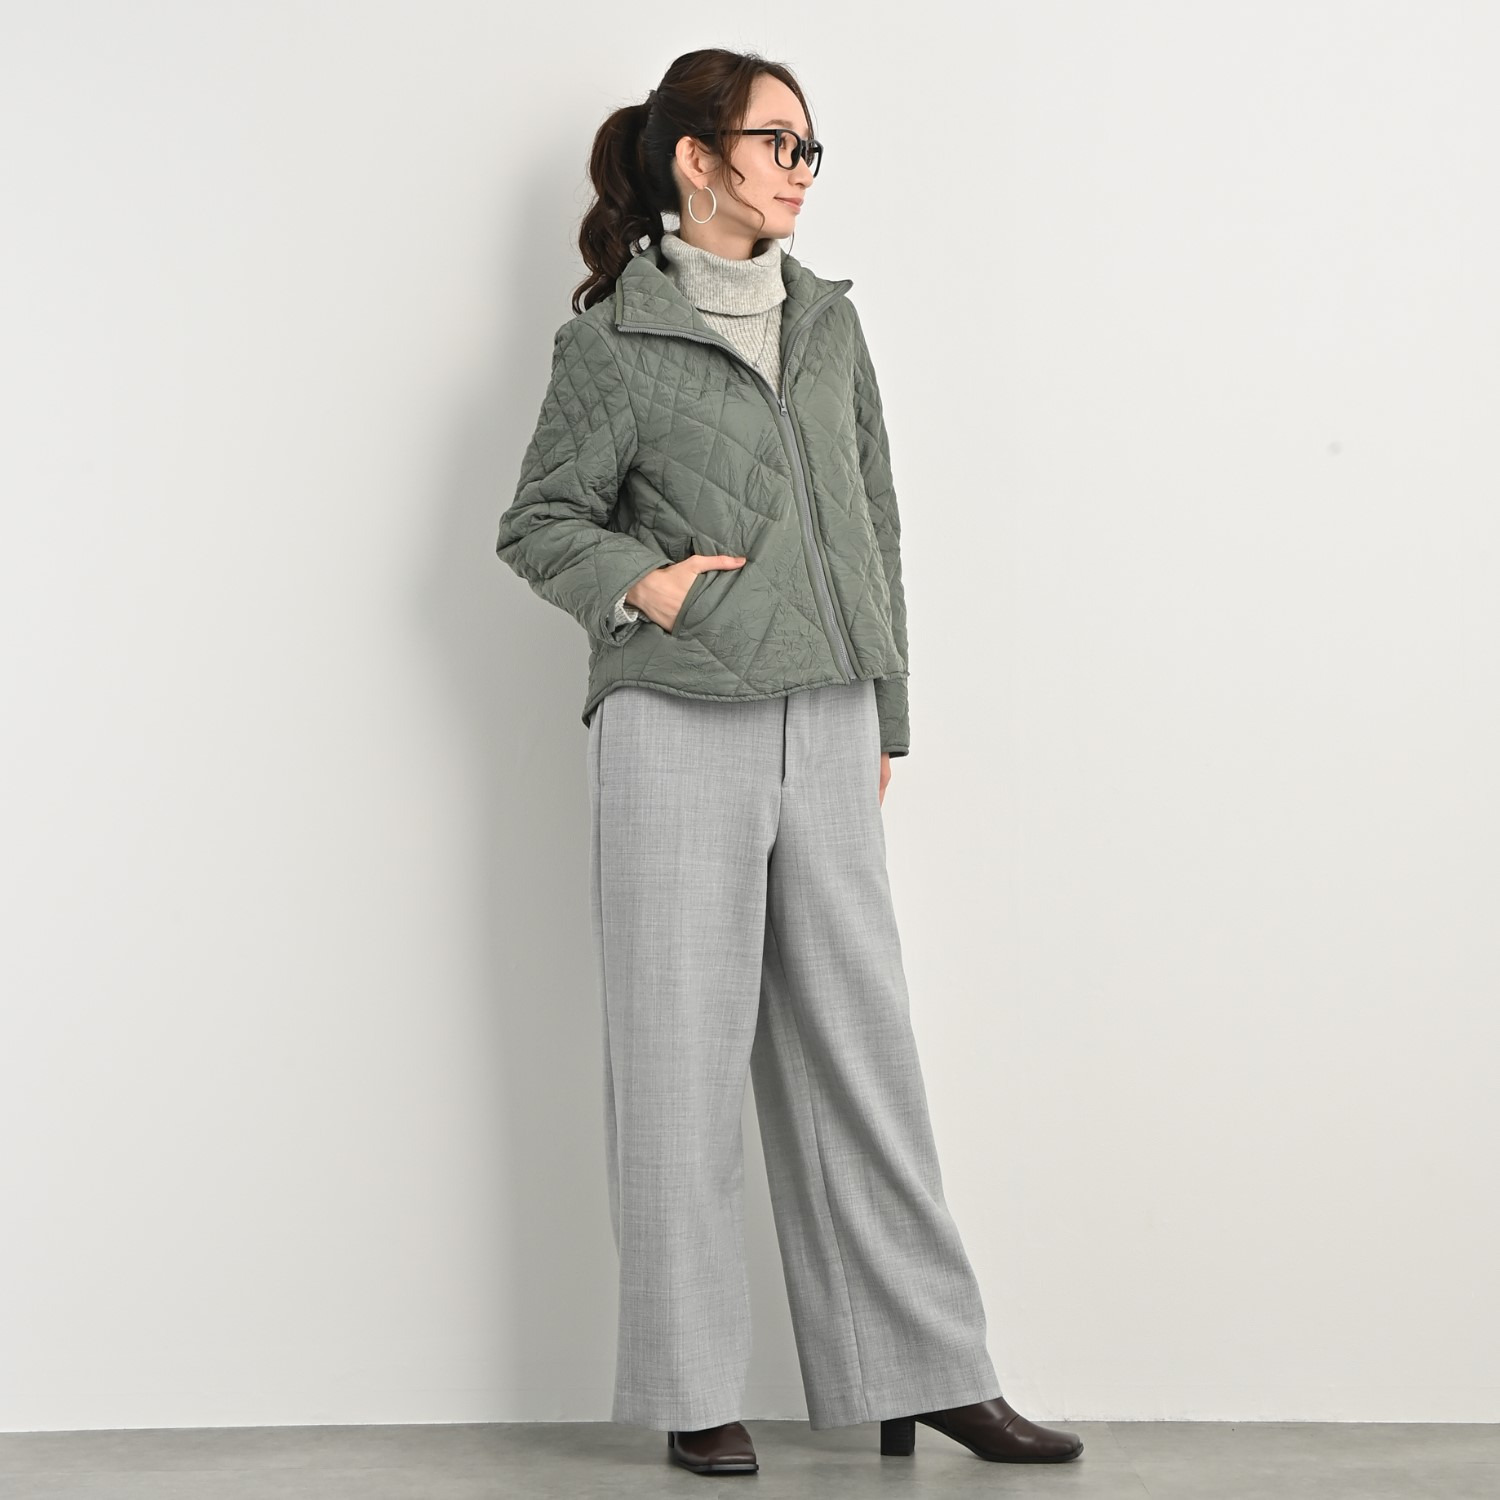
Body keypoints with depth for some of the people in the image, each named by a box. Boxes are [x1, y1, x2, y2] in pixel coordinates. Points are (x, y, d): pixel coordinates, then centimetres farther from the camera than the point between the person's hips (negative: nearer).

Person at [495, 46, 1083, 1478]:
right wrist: (639, 582, -15)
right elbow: (537, 523, 4)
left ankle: (924, 1371, 14)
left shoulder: (830, 321, 13)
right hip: (677, 730, -4)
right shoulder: (613, 341, -1)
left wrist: (885, 712, 16)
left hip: (824, 731, 5)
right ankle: (691, 1390, 11)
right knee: (682, 1054, 1)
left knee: (861, 1048, 6)